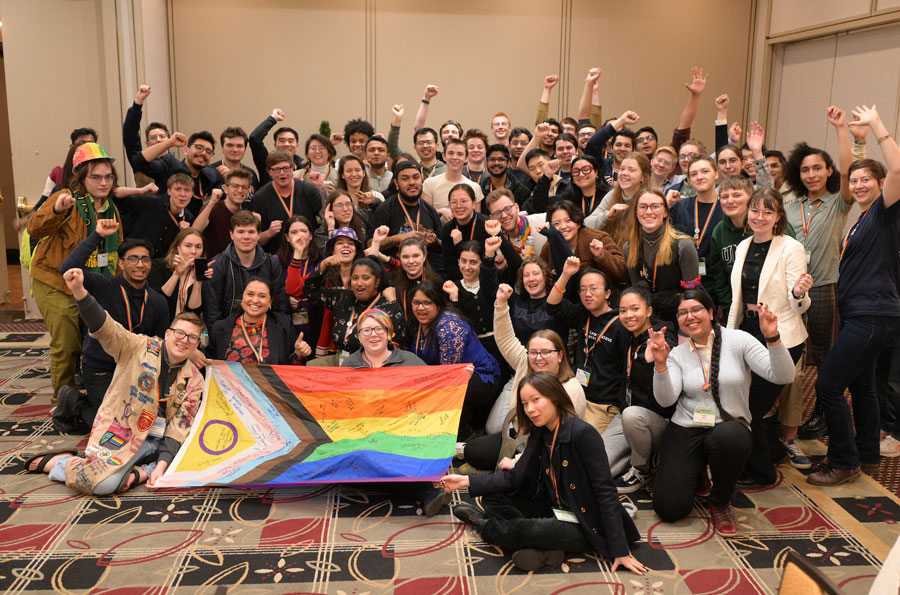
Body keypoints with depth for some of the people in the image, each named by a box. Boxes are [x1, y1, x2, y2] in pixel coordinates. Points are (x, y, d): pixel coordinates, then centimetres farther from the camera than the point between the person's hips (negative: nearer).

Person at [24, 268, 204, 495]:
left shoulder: (194, 380, 4)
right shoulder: (139, 348, -3)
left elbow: (180, 426, -2)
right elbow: (104, 327, -19)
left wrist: (162, 465, -14)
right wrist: (79, 291, -36)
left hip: (160, 440, 4)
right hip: (124, 432, -4)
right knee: (105, 482, -28)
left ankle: (143, 472, -10)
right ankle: (58, 462, 4)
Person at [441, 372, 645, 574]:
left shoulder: (582, 434, -22)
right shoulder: (540, 434, 4)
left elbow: (606, 492, -22)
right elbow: (515, 478, 4)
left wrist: (620, 551, -23)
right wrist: (467, 481, -3)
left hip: (585, 527, -9)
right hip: (555, 511, 9)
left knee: (518, 530, -28)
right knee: (492, 498, 3)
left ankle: (485, 524, 7)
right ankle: (538, 550, -15)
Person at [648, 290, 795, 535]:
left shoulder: (738, 340, -4)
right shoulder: (677, 354, 3)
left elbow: (782, 376, -13)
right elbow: (665, 400, -11)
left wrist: (772, 338, -28)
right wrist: (660, 364, -26)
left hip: (729, 429, -1)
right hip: (686, 430, 2)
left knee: (728, 436, -41)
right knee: (669, 508, -13)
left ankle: (721, 502, -9)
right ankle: (695, 473, 24)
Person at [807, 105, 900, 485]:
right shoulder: (862, 215, 13)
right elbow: (845, 170, 18)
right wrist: (841, 128, 13)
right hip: (859, 314, 10)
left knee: (828, 384, -11)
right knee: (860, 386, 17)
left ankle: (844, 464, 0)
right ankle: (868, 458, 30)